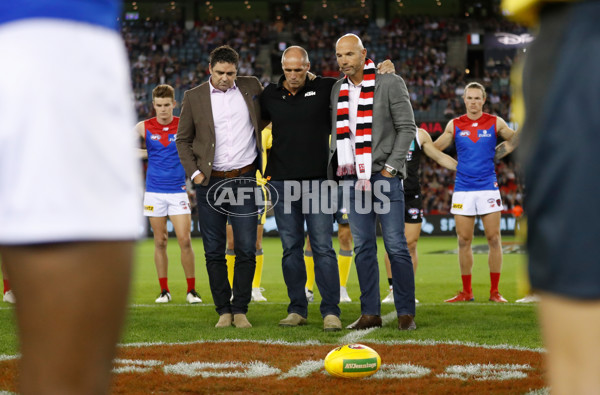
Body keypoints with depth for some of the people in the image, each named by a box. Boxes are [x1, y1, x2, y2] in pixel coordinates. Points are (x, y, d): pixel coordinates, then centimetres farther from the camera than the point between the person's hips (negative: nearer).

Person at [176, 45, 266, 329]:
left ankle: (240, 310, 6)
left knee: (246, 250, -4)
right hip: (209, 182, 0)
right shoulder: (194, 97, 3)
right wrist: (193, 172, -1)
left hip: (244, 180, 0)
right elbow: (183, 139, 10)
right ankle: (223, 310, 12)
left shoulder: (251, 87, 6)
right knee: (214, 251, 3)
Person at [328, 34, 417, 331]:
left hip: (384, 175, -5)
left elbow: (407, 128, -4)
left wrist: (391, 166, -10)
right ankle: (370, 313, 8)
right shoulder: (337, 90, 12)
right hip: (352, 178, 5)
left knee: (396, 246, -6)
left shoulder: (391, 84, -2)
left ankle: (406, 313, -2)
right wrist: (336, 167, 10)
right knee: (363, 248, 5)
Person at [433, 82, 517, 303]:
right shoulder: (455, 125, 8)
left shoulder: (495, 123, 4)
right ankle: (466, 292, 9)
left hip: (488, 187, -1)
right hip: (463, 189, 1)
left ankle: (494, 291, 1)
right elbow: (434, 148, 15)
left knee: (494, 239, -4)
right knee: (464, 241, 2)